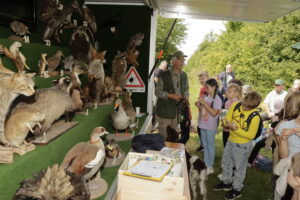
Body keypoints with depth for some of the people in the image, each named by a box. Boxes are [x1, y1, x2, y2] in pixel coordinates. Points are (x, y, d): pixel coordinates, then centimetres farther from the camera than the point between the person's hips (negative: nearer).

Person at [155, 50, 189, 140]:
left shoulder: (184, 75, 7)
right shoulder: (164, 75, -10)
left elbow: (186, 89, 19)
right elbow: (157, 92, -9)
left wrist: (186, 96, -3)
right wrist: (171, 96, -19)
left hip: (177, 109, 5)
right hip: (165, 109, -5)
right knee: (163, 135, 0)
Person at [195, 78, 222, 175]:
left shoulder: (217, 99, -13)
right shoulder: (206, 97, 7)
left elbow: (214, 113, -21)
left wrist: (204, 103, -21)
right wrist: (198, 105, -6)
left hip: (210, 127, -7)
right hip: (203, 125, 7)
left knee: (210, 146, 5)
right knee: (205, 145, 16)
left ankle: (210, 167, 18)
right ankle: (206, 164, 30)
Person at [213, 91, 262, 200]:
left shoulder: (255, 117, -25)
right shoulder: (235, 105, -11)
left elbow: (251, 135, -20)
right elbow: (227, 119, -1)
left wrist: (235, 129, -28)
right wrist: (227, 123, -24)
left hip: (243, 145, -6)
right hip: (230, 141, 6)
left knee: (239, 168, 13)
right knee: (226, 163, 22)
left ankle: (236, 189, 35)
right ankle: (226, 182, 46)